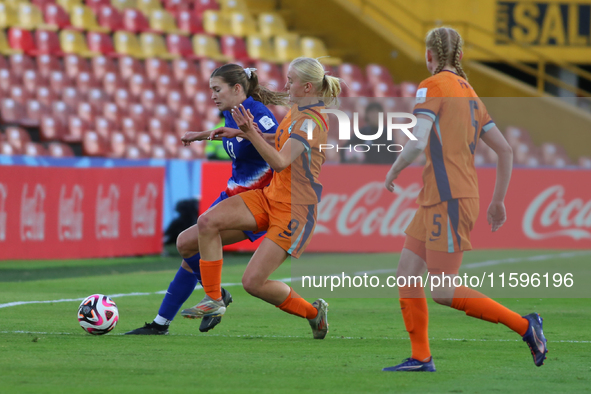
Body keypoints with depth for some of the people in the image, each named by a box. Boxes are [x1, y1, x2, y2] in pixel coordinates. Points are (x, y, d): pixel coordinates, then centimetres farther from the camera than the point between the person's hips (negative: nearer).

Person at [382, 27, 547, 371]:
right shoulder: (470, 95, 17)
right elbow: (506, 151, 18)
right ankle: (421, 357, 7)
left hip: (449, 201, -9)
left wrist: (393, 171, -1)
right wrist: (498, 201, 25)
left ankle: (524, 326, -7)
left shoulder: (433, 86, -8)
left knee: (444, 292, -9)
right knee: (406, 276, 8)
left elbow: (417, 144, -20)